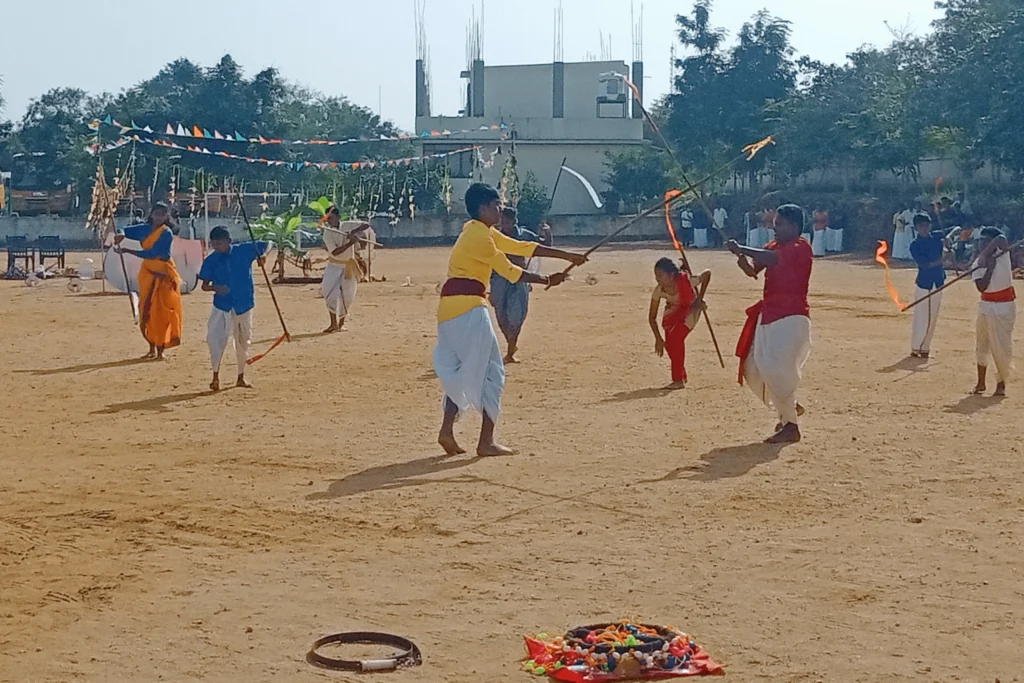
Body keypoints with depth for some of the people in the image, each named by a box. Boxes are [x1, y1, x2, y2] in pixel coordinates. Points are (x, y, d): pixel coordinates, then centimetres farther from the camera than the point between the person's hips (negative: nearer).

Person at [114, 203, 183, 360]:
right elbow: (127, 230, 15)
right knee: (146, 312, 6)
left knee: (161, 312, -7)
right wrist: (121, 235, -10)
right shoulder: (146, 229, 7)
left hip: (163, 274, -6)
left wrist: (127, 251, -18)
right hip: (148, 273, 6)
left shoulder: (166, 233, -12)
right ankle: (152, 349, 16)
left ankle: (160, 351, -2)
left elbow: (151, 253, -18)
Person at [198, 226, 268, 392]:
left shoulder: (244, 250, -5)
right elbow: (204, 285, 1)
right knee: (215, 337, -20)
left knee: (243, 342, 13)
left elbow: (267, 245, 4)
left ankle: (241, 378, 30)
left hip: (244, 304, 1)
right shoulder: (211, 261, -3)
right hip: (222, 305, -1)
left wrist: (262, 256, -18)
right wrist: (214, 287, -21)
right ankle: (216, 376, -15)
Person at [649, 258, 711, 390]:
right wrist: (658, 339, -23)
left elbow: (707, 273, -19)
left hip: (691, 308, -4)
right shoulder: (658, 290, -27)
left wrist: (700, 299, -16)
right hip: (674, 309, 4)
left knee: (676, 338, -21)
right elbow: (652, 317, -18)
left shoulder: (686, 282, -37)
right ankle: (681, 376, 17)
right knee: (669, 342, -7)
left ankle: (678, 380, -14)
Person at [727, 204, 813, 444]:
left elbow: (772, 258, -28)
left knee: (775, 368, -17)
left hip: (791, 317, -9)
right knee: (753, 369, 10)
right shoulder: (774, 247, 14)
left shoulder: (801, 248, -11)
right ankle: (789, 407, 30)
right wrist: (741, 256, -17)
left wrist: (741, 250, -24)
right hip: (768, 314, 9)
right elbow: (753, 270, 4)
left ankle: (791, 426, -5)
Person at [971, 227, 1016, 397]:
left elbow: (1001, 239, -30)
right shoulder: (978, 263, 0)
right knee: (982, 345, 9)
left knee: (1002, 346, -2)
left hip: (1004, 306, -4)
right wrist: (990, 268, -17)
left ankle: (1001, 383, 11)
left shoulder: (1002, 253, -7)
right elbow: (981, 287, -12)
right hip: (986, 305, 4)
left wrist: (985, 255, -31)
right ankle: (981, 382, 19)